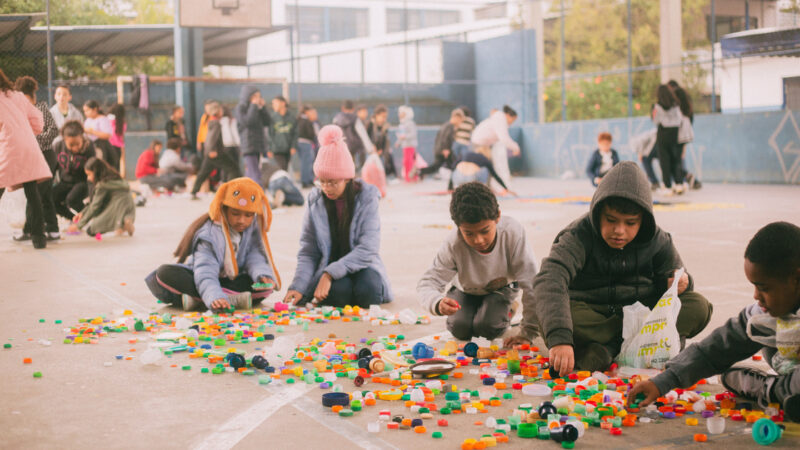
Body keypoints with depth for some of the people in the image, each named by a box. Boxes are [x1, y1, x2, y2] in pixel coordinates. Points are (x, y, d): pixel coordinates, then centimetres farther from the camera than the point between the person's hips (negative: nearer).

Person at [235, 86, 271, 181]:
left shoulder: (257, 109, 16)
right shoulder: (240, 108, -4)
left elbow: (267, 123, 10)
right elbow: (247, 122, -19)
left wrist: (262, 107, 2)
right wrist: (253, 106, -13)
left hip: (258, 147, 7)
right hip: (248, 147, -7)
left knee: (249, 175, 11)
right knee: (256, 176, -18)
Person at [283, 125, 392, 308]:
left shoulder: (366, 197, -9)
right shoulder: (316, 200, -3)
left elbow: (367, 248, -18)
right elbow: (308, 252, -3)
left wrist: (330, 274, -28)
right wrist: (298, 286, -21)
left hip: (361, 265, 0)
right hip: (328, 266, 0)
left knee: (368, 291, -32)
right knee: (338, 290, -33)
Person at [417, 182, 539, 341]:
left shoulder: (513, 233, -40)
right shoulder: (454, 246, -36)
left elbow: (530, 283, -35)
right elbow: (427, 284, -33)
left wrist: (529, 332, -32)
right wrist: (438, 303, -58)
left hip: (502, 286, -2)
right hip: (467, 289, 2)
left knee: (486, 327, -21)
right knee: (460, 329, -15)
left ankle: (508, 308, 12)